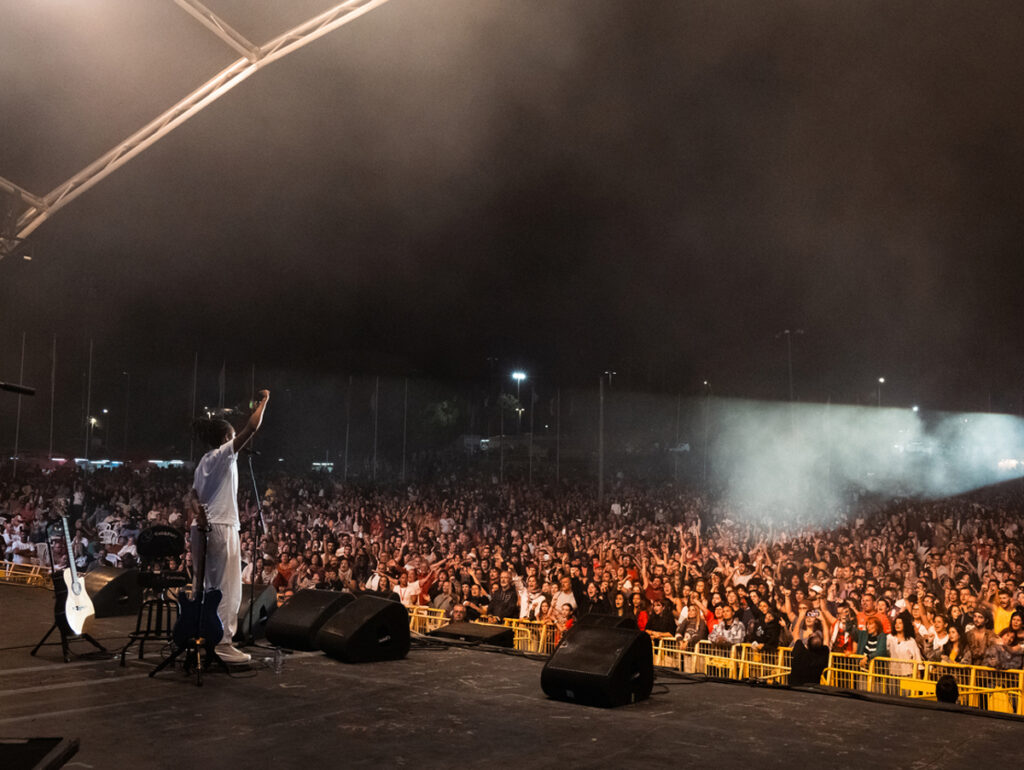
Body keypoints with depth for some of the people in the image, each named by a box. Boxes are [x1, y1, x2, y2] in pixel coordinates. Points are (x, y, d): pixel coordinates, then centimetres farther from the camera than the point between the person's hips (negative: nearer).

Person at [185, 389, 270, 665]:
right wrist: (263, 400, -1)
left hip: (204, 527, 9)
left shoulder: (205, 461, 18)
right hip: (221, 527, -9)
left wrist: (197, 515, -3)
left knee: (210, 586, 13)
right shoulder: (224, 454, -6)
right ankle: (223, 644, -7)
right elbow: (251, 428, -12)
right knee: (228, 588, -6)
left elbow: (192, 495, 10)